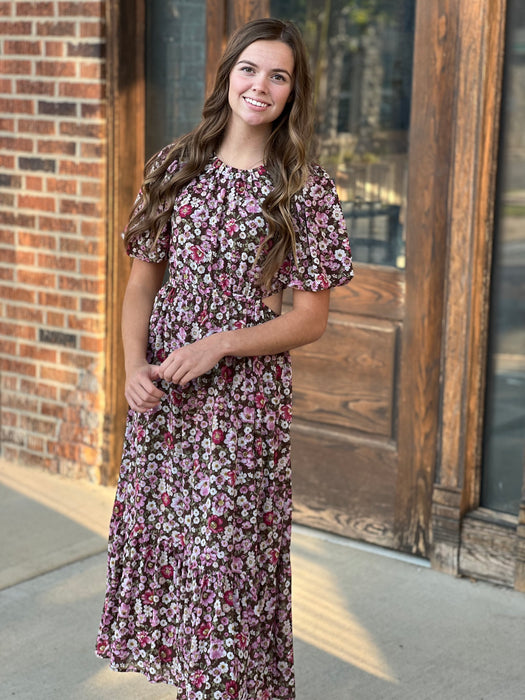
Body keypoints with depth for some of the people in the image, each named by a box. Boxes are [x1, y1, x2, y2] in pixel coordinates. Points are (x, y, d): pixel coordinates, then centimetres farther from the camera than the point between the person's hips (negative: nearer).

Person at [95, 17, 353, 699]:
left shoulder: (307, 190, -4)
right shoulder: (176, 166, 6)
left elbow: (311, 318, -4)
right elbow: (142, 280, 9)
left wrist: (218, 345, -15)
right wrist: (134, 365, -7)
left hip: (244, 394, -4)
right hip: (159, 392, 4)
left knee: (224, 554, -2)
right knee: (156, 540, 10)